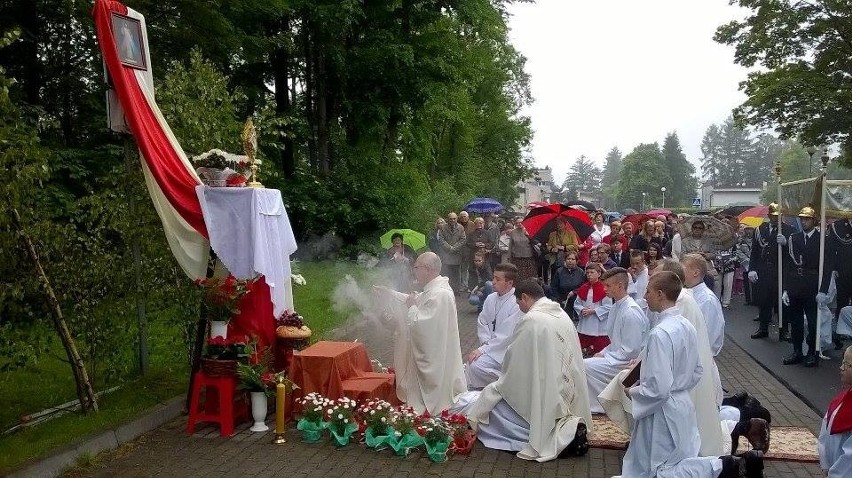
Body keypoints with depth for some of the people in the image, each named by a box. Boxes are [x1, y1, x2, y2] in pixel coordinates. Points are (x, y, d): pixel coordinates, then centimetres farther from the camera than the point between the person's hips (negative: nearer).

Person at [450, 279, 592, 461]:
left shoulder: (531, 319, -17)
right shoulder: (563, 315, 5)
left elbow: (513, 358, -8)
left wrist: (504, 382, 12)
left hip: (545, 395, -8)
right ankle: (567, 428, 3)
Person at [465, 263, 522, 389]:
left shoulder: (517, 304, -19)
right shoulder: (491, 298, 4)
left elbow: (506, 336, -20)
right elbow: (482, 323, 11)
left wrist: (482, 349, -19)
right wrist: (485, 342, -6)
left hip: (506, 349, -6)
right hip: (490, 345, 6)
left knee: (476, 364, -23)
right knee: (470, 364, -15)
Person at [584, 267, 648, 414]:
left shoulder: (631, 312, -23)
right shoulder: (616, 307, 8)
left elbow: (631, 350, -23)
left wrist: (605, 356, -14)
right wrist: (603, 353, 3)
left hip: (628, 363, -10)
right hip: (617, 357, 10)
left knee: (586, 366, -17)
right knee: (586, 364, 2)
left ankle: (598, 406, -2)